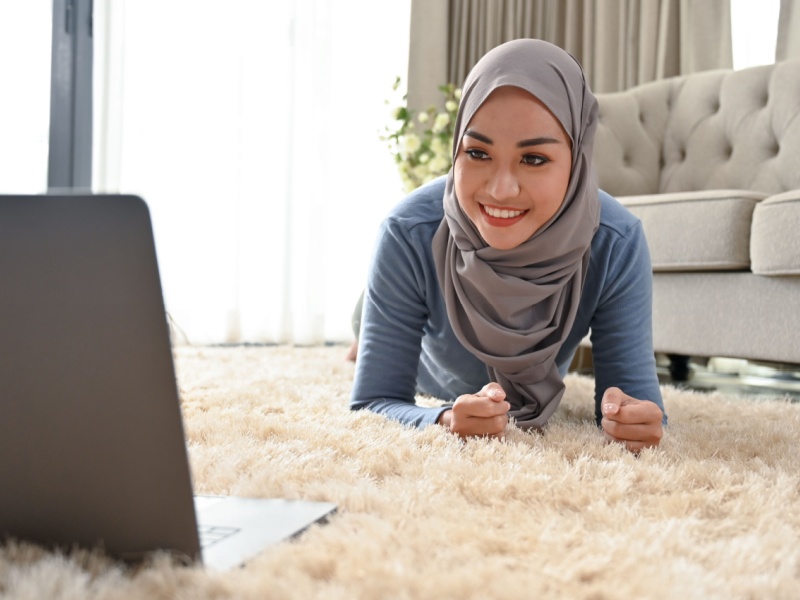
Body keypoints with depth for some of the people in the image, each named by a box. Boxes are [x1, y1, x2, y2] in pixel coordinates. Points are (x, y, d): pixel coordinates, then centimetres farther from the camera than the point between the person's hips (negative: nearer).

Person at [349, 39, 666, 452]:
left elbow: (632, 388, -38)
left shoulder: (617, 244, -42)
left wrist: (639, 422, -63)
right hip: (432, 381, -2)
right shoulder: (409, 235, -44)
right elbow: (372, 403, -41)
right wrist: (444, 421, -64)